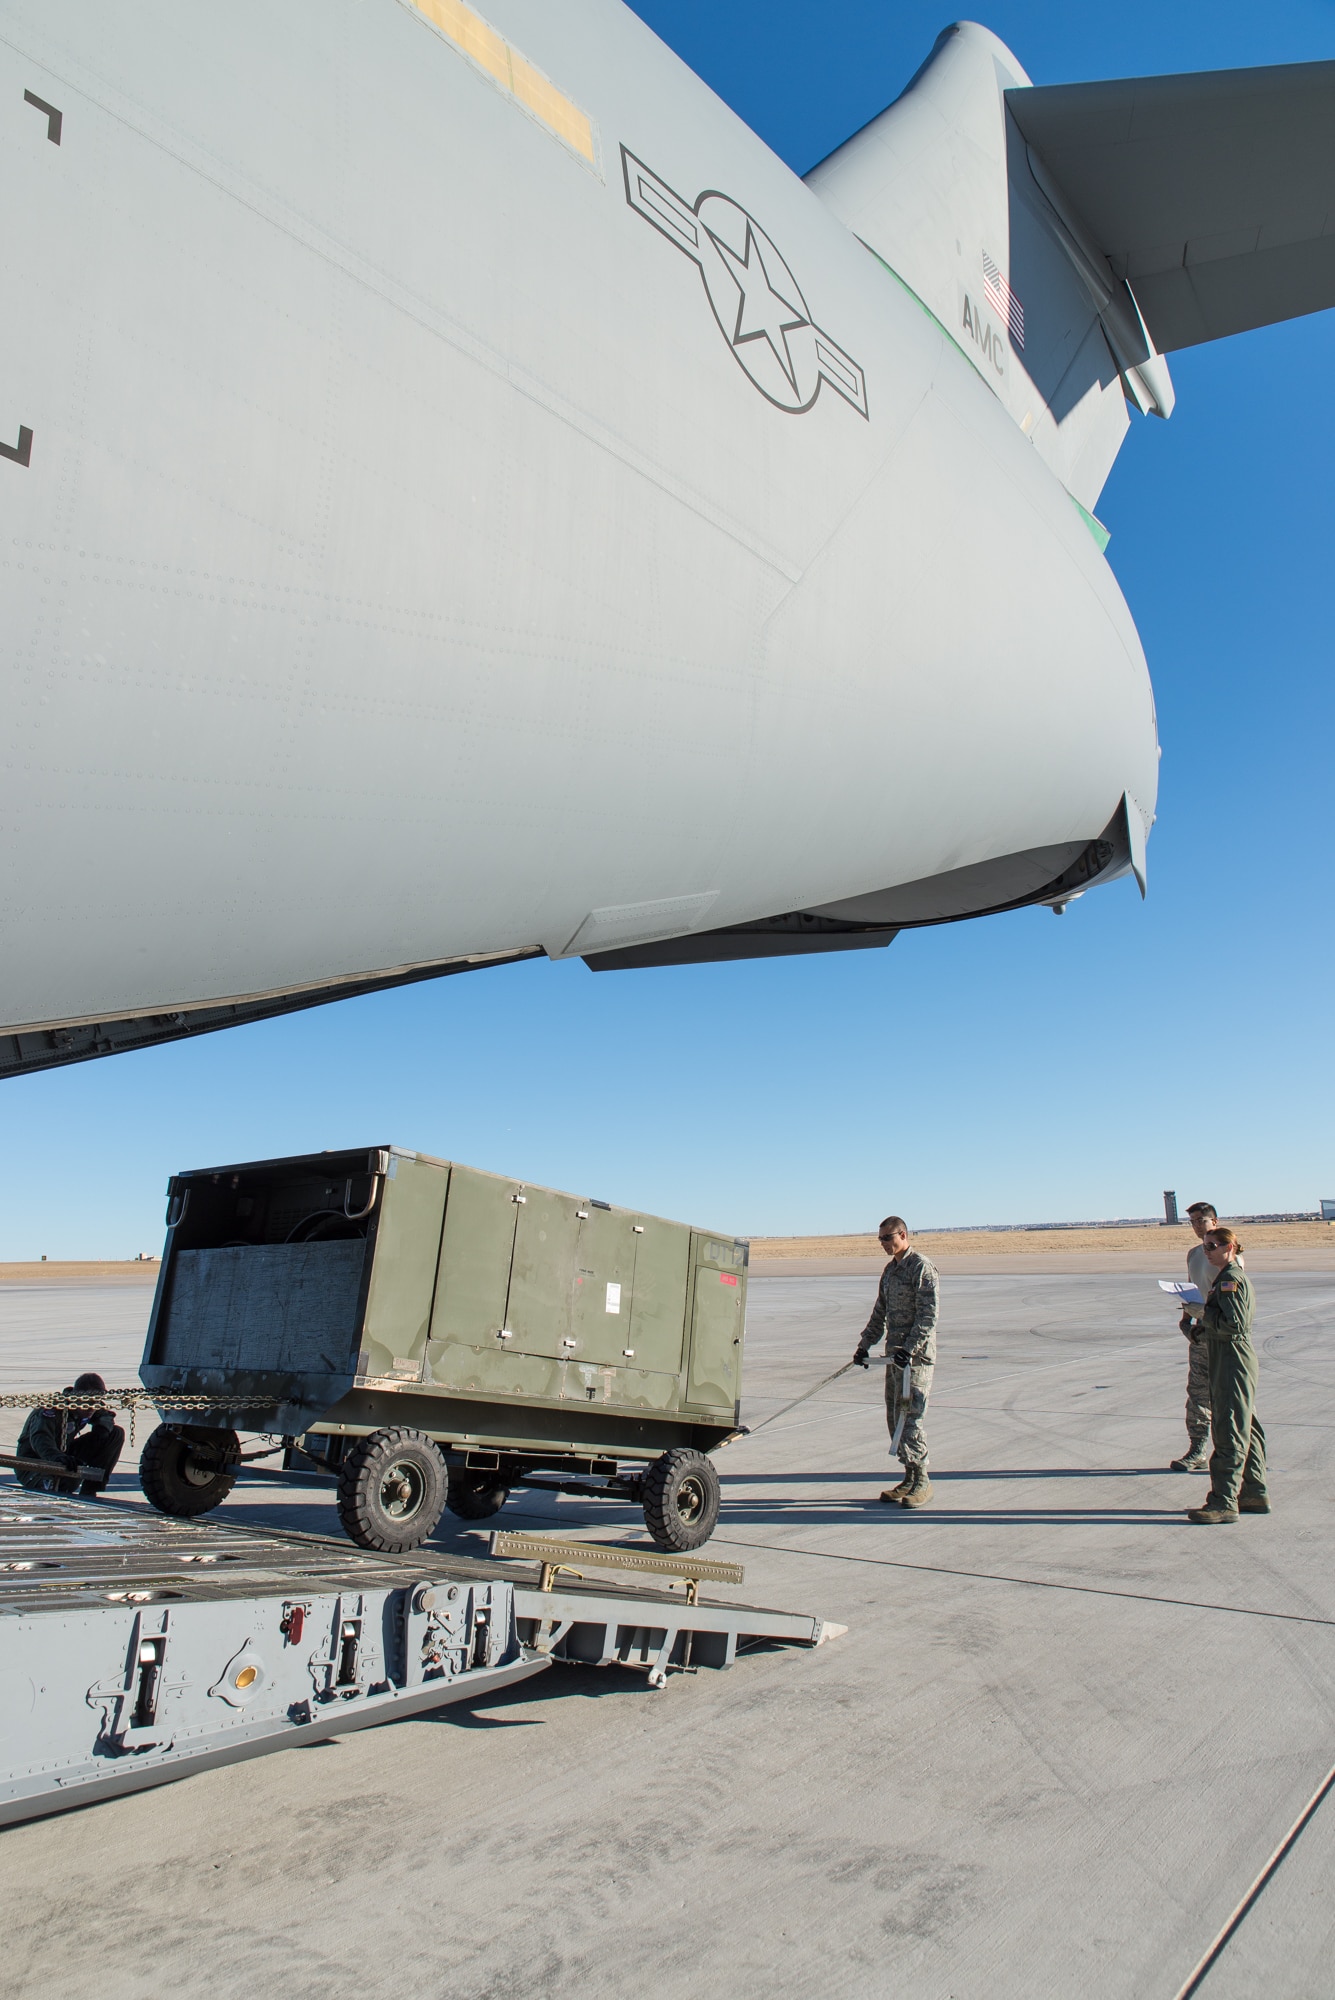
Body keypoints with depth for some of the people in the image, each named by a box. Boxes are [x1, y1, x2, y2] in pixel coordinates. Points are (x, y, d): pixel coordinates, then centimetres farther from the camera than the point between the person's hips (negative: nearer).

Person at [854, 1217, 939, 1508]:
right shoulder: (890, 1269, 15)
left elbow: (928, 1315, -18)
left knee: (909, 1417, -9)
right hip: (894, 1354, 9)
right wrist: (865, 1345, 17)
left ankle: (921, 1482, 1)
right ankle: (910, 1478, 18)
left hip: (916, 1355, -9)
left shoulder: (922, 1267, -11)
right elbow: (880, 1312, 22)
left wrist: (910, 1348, -24)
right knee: (894, 1417, 10)